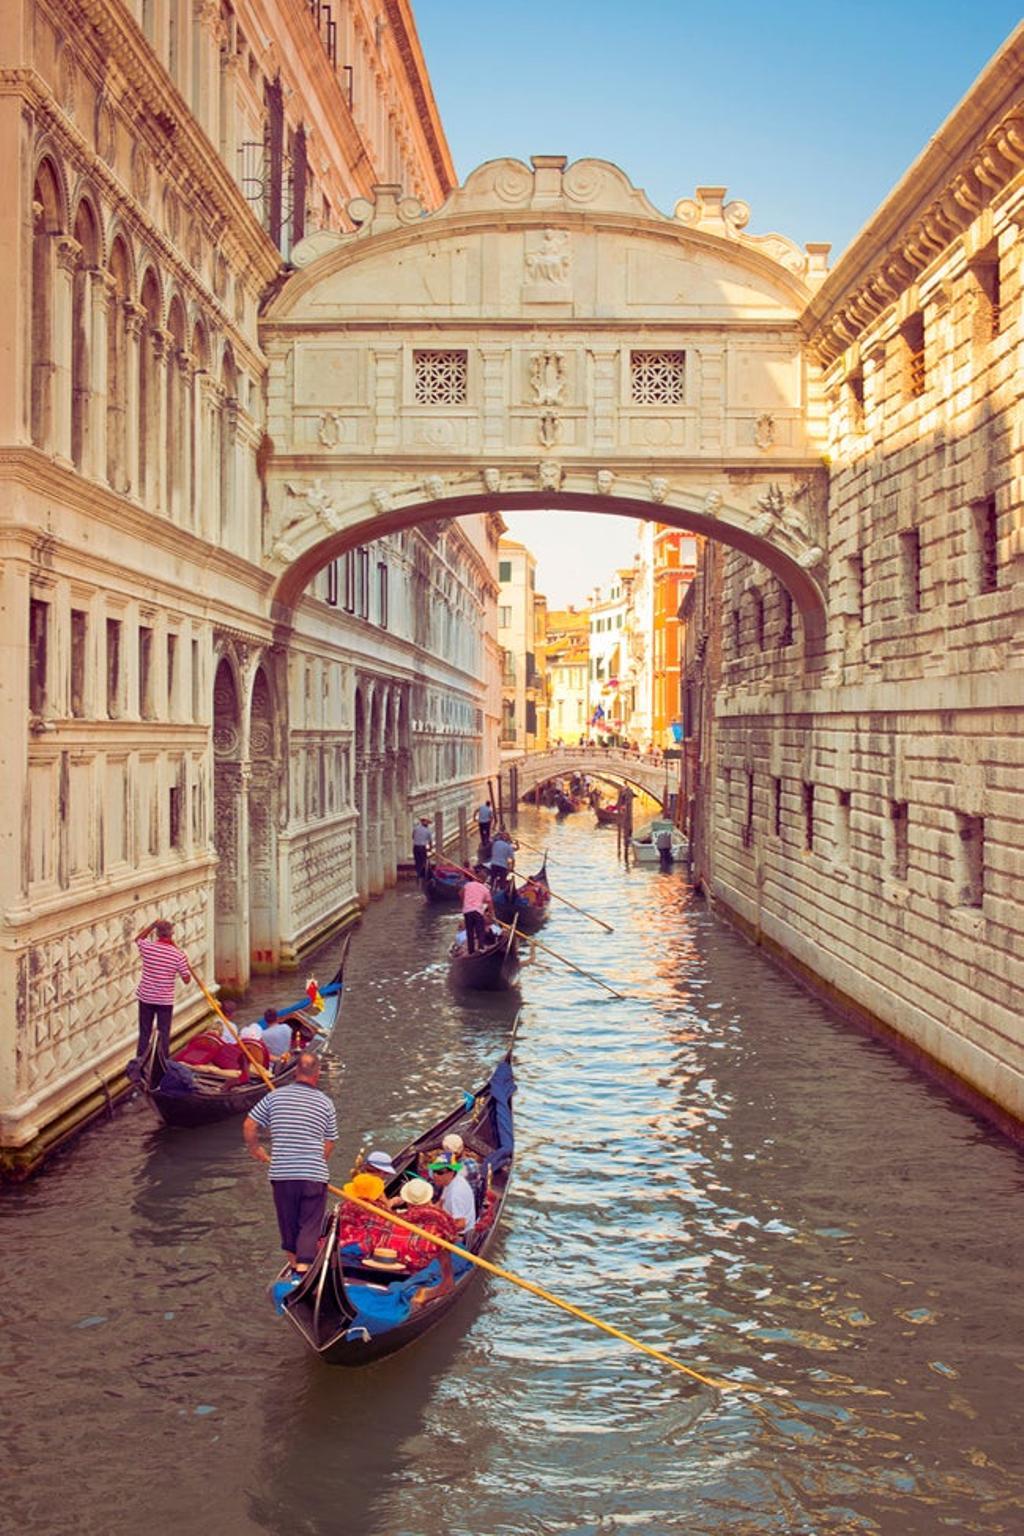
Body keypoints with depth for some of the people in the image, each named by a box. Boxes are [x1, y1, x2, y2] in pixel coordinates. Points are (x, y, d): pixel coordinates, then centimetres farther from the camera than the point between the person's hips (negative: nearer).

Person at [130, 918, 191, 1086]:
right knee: (163, 1036, 6)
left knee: (144, 1034, 12)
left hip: (146, 998, 2)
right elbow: (186, 979, -4)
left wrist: (153, 925, 12)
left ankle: (139, 1069, 10)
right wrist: (185, 963, 11)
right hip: (165, 1001, -2)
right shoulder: (178, 955, -12)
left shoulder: (147, 947, -9)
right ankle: (159, 1075, 9)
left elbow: (138, 939, 17)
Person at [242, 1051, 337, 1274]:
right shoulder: (326, 1103, 0)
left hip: (281, 1172, 2)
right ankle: (303, 1266, -6)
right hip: (314, 1175, -2)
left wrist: (255, 1148, 19)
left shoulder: (275, 1096, 0)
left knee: (287, 1223, 19)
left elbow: (249, 1125, 2)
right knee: (310, 1226, 5)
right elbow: (329, 1144, 4)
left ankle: (293, 1262, 33)